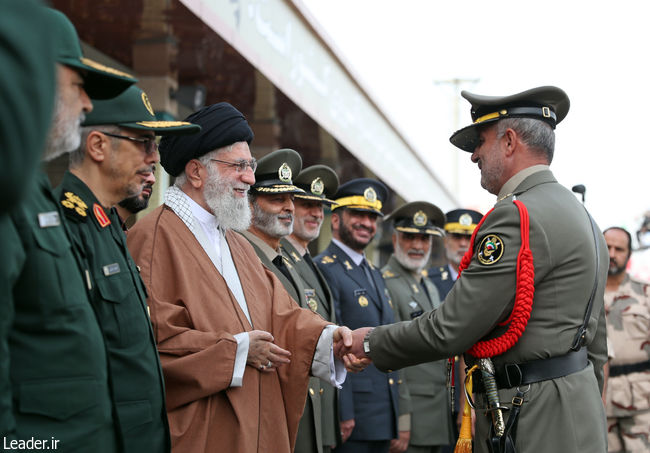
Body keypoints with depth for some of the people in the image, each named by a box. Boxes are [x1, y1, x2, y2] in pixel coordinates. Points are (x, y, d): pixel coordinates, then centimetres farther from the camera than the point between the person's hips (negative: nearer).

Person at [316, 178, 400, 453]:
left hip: (382, 419, 9)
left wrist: (396, 415, 18)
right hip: (351, 417, -8)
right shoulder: (324, 270, -9)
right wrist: (343, 414, -19)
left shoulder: (374, 275, 20)